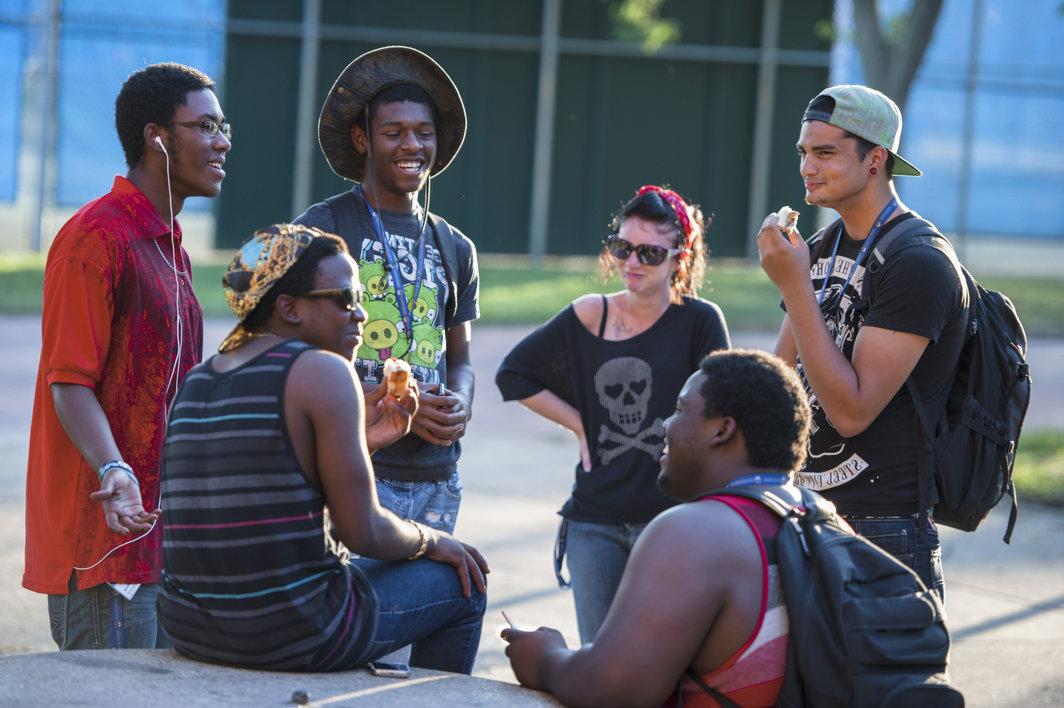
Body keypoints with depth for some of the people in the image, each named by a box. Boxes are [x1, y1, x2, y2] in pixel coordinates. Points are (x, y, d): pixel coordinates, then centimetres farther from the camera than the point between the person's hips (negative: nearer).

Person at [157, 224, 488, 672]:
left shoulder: (198, 381, 10)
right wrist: (430, 541, 8)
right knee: (461, 582, 16)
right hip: (291, 635, -8)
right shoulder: (323, 371, -12)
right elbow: (363, 532, -12)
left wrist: (360, 442, 17)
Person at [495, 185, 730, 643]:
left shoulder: (699, 322, -3)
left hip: (671, 516, -3)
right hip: (595, 521, 3)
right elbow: (513, 373, 15)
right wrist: (579, 423, 6)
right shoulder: (589, 316, 5)